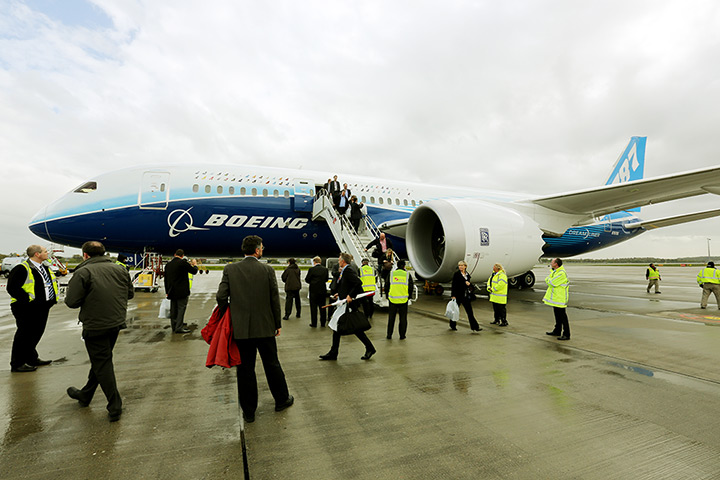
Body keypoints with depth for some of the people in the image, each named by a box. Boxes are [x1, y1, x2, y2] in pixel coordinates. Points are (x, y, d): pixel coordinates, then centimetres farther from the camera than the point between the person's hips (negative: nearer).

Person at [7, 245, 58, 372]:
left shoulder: (45, 268, 15)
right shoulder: (21, 269, -13)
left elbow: (51, 283, 25)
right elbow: (12, 288, -18)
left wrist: (52, 299, 12)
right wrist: (28, 299, -21)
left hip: (42, 308, 8)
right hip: (27, 309, -8)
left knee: (37, 333, 17)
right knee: (24, 335, -1)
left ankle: (32, 359, 31)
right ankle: (17, 364, 11)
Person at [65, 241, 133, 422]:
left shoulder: (83, 272, -13)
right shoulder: (120, 269, 4)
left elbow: (72, 302, -15)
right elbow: (130, 293, 10)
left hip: (95, 326, -6)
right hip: (117, 322, 6)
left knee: (102, 363, 4)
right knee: (101, 360, 23)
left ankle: (115, 407, 7)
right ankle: (85, 395, 43)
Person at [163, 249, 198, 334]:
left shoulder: (168, 264, 9)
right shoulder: (183, 262, -12)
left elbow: (166, 279, 14)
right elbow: (194, 271, -6)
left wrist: (167, 291, 21)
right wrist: (195, 264, 16)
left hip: (172, 291, 7)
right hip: (182, 291, -7)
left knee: (173, 309, 13)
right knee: (181, 308, -4)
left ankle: (174, 327, 20)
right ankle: (179, 328, -7)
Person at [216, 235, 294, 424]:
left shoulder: (230, 269, -4)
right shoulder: (267, 270, -7)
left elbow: (221, 297, -6)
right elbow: (275, 299, -4)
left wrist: (230, 317, 12)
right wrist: (277, 324, 7)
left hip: (240, 328, 1)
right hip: (265, 327, -1)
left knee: (245, 369, 11)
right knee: (272, 365, 16)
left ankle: (248, 411, 22)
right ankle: (282, 400, 33)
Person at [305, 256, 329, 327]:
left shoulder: (311, 269, -11)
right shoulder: (325, 269, -1)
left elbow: (307, 280, -5)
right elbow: (326, 279, 7)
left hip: (314, 290, -3)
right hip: (323, 290, 3)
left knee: (313, 307, 5)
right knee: (322, 307, 11)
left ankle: (314, 323, 9)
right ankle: (323, 323, 17)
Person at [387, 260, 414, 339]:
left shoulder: (391, 274, 1)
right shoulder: (407, 275, 1)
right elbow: (410, 287, 5)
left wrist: (387, 296, 17)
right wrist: (408, 297, 18)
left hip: (392, 299, 1)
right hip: (403, 300, 0)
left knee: (391, 318, 10)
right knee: (403, 318, 9)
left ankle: (389, 335, 14)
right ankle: (402, 335, 13)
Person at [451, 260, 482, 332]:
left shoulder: (467, 274, 9)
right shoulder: (456, 274, -8)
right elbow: (454, 285, -11)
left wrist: (469, 283, -6)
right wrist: (453, 295, -17)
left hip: (466, 295, 5)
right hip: (458, 295, -5)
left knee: (469, 311, 3)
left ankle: (474, 327, 6)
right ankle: (452, 326, 22)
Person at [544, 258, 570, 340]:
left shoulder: (562, 273, -21)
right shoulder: (554, 272, 11)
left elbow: (552, 283, -21)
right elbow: (547, 280, 15)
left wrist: (548, 279, -2)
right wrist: (549, 281, -5)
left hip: (560, 299, -10)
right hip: (555, 298, 10)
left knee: (562, 317, -4)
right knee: (557, 316, 19)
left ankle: (566, 335, 2)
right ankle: (557, 331, 30)